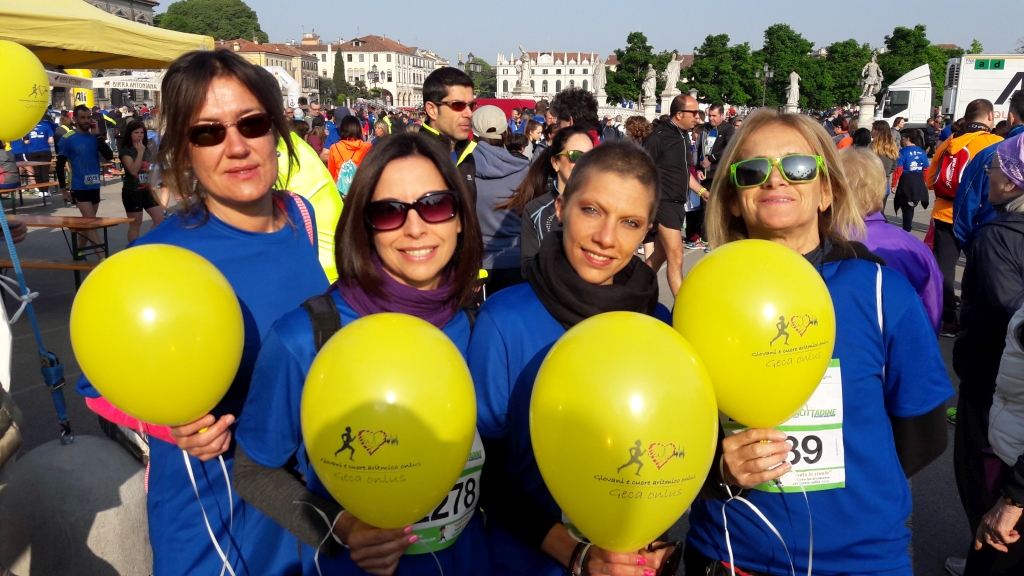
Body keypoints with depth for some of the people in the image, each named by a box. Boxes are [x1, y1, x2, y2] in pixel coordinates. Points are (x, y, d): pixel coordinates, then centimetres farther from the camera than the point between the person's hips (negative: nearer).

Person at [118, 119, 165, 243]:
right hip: (132, 192, -6)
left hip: (146, 190, 6)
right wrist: (140, 152, -21)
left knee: (160, 219, 2)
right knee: (135, 224, 0)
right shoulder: (125, 150, -10)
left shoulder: (147, 149, 10)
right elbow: (133, 170, -23)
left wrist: (152, 189, 15)